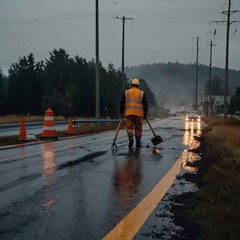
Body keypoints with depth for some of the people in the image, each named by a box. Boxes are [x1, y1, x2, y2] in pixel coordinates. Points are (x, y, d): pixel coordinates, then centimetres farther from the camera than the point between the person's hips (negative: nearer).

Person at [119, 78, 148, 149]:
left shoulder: (126, 92, 10)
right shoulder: (142, 93, 10)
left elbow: (122, 103, 9)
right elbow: (145, 104, 8)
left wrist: (121, 112, 18)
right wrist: (145, 113, 17)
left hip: (129, 113, 0)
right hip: (139, 113, 0)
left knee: (129, 127, 3)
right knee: (138, 128, 8)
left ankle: (131, 138, -24)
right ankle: (138, 144, 10)